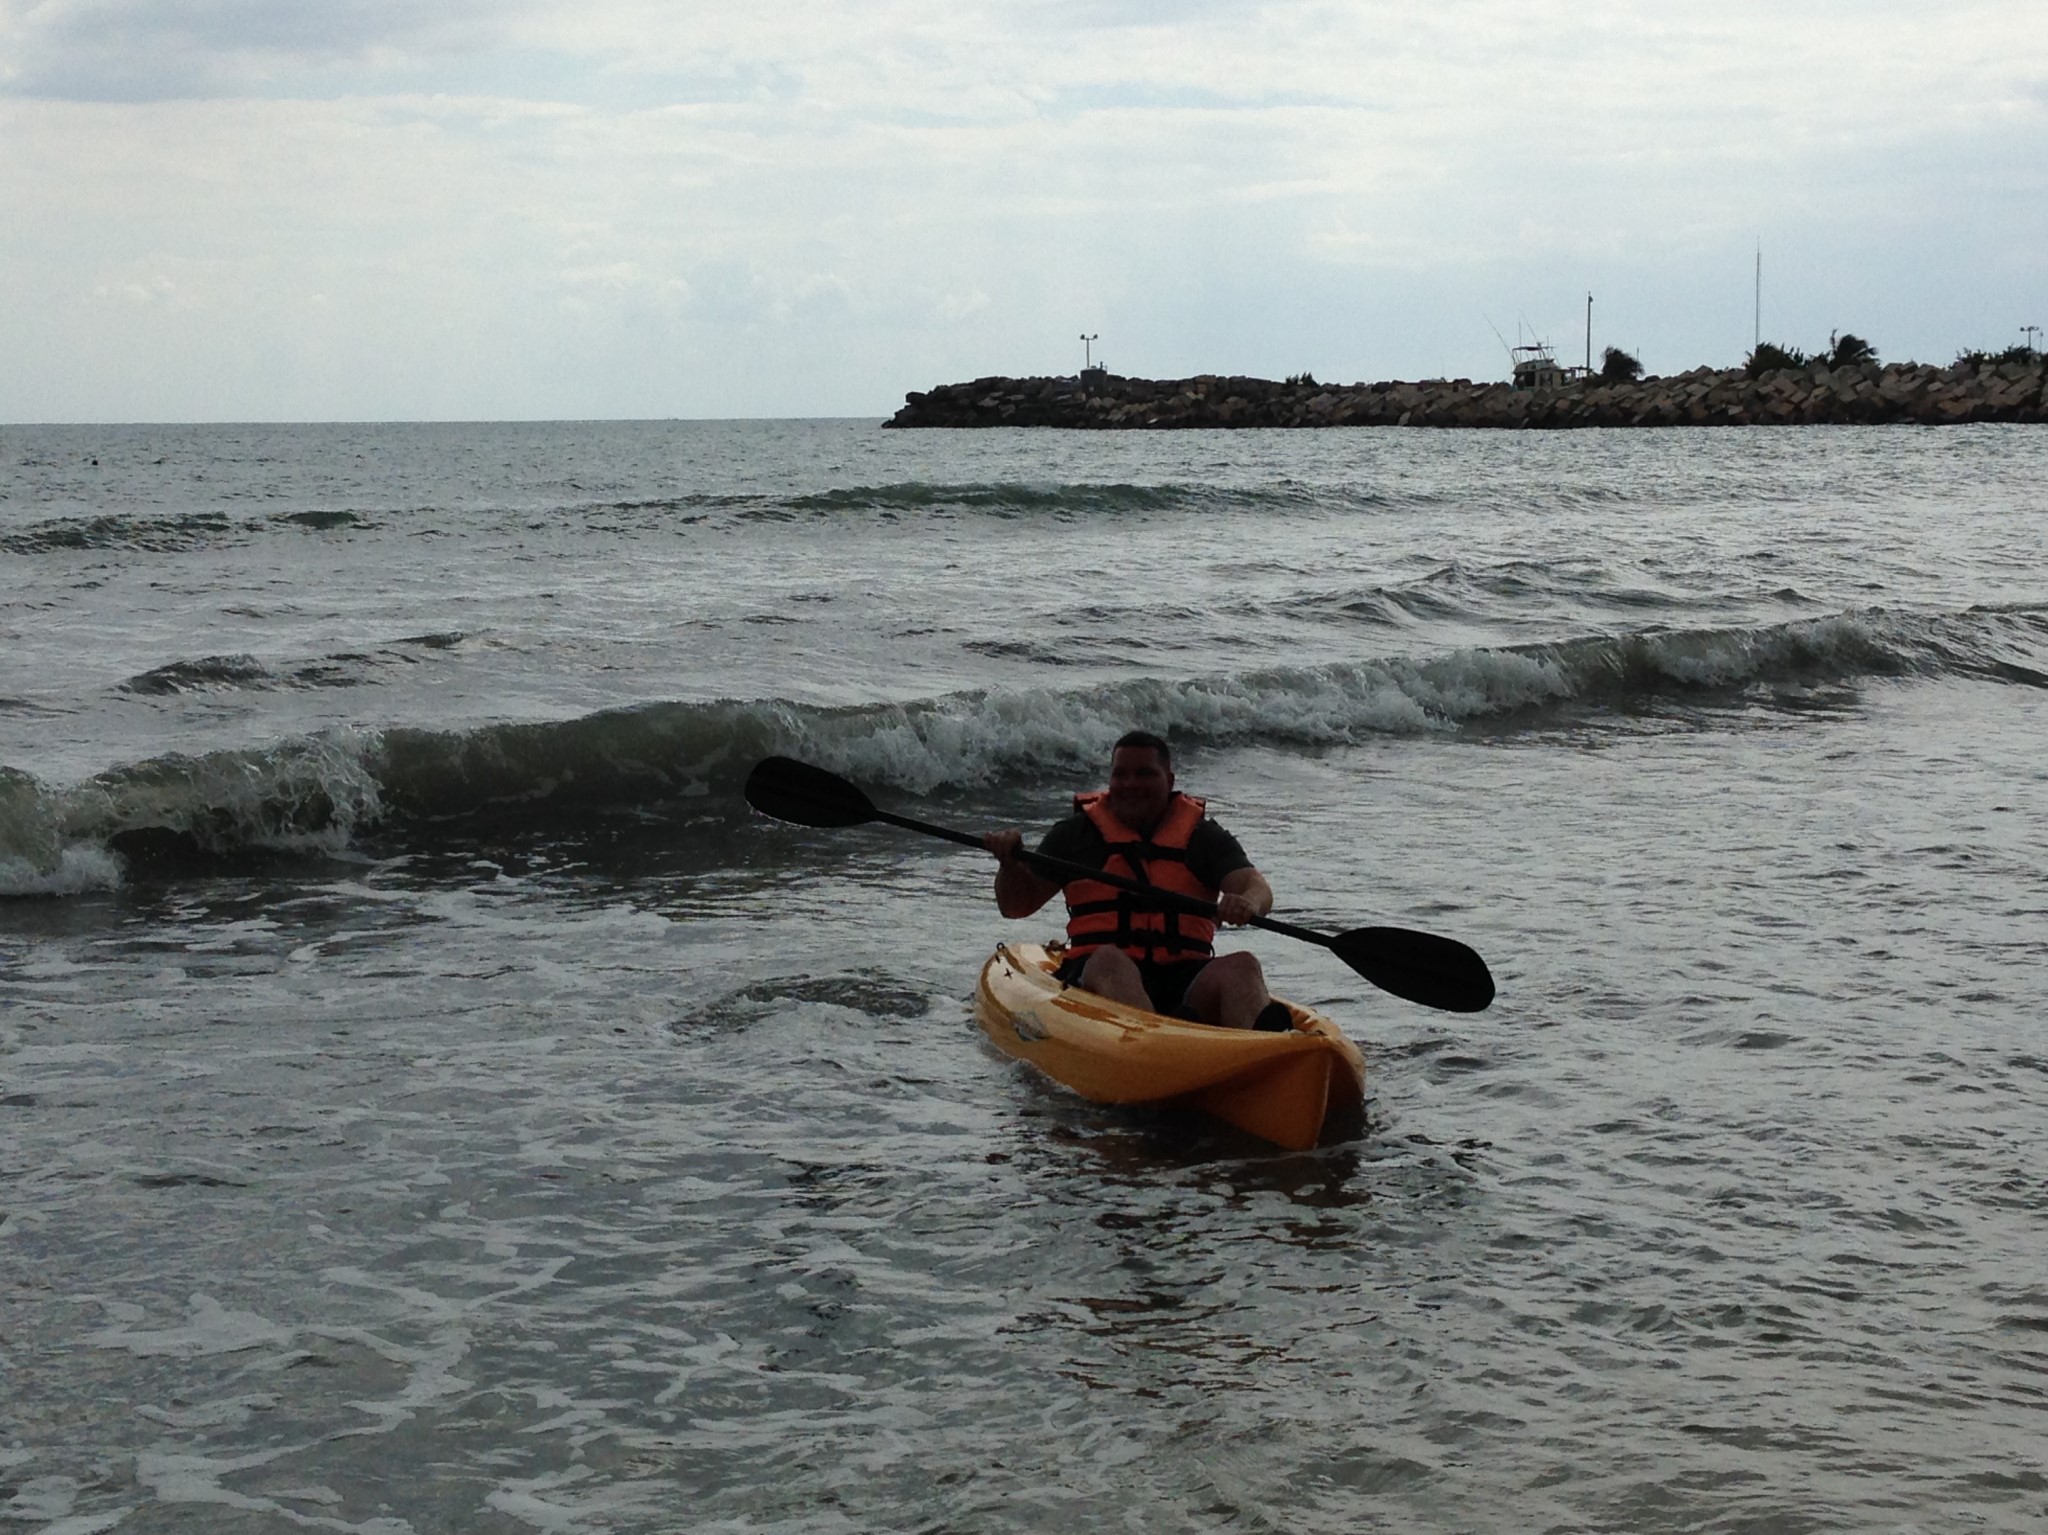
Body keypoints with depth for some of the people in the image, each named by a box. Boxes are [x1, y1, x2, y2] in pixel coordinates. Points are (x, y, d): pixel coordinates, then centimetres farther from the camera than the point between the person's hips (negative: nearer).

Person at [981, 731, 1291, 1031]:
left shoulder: (1203, 836, 16)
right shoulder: (1078, 833, 15)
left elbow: (1257, 888, 1)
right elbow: (1016, 906, 17)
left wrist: (1249, 903, -25)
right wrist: (1010, 863, -5)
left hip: (1186, 984, 1)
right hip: (1096, 975, -1)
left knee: (1241, 966, -28)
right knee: (1109, 960, -35)